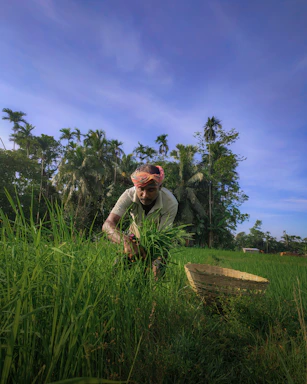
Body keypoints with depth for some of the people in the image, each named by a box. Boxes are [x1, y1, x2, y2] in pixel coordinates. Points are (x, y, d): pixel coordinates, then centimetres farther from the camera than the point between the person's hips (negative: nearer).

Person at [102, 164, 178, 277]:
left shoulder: (171, 203, -33)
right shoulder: (129, 195, -32)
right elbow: (108, 224, -41)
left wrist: (158, 259, -51)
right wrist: (126, 240, -61)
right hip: (136, 234, 1)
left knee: (157, 270, -10)